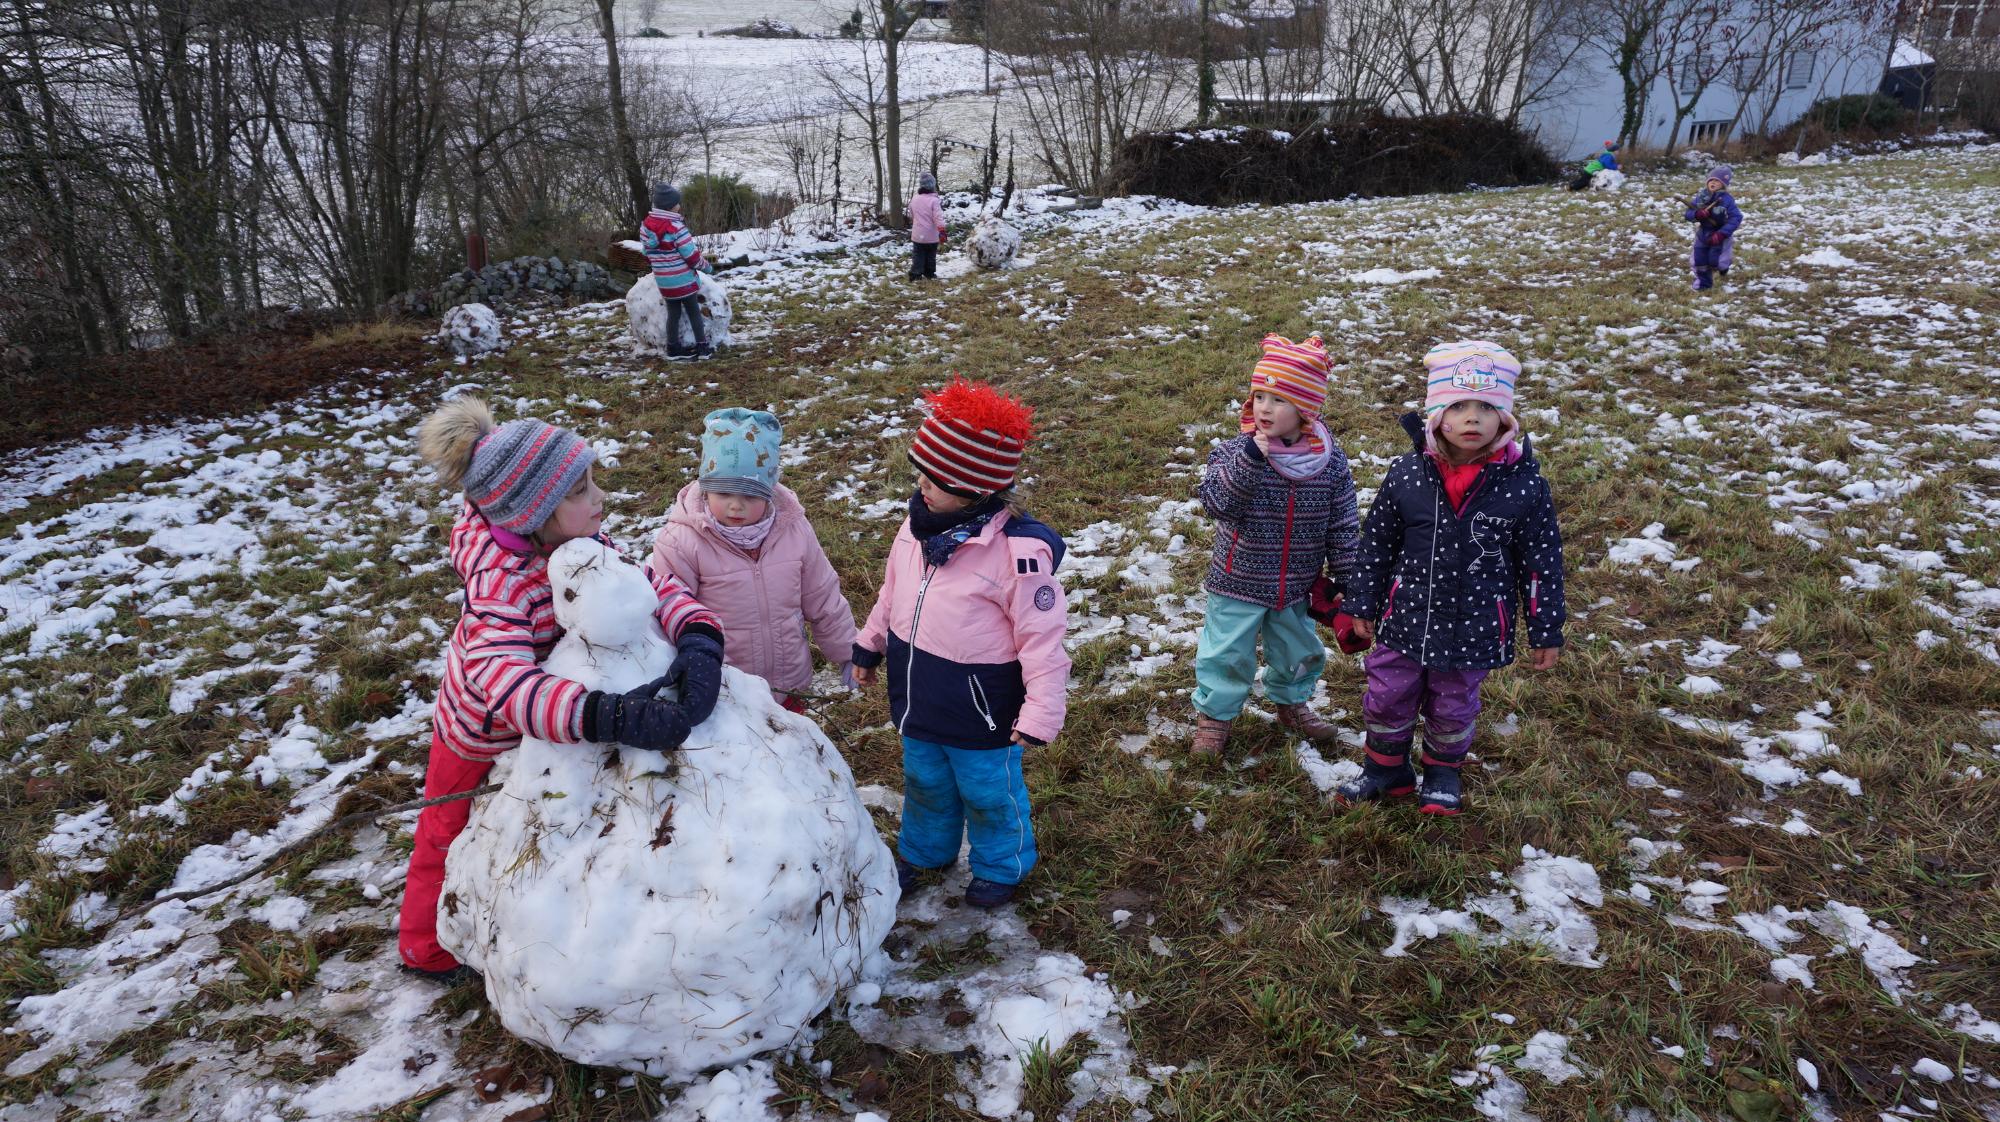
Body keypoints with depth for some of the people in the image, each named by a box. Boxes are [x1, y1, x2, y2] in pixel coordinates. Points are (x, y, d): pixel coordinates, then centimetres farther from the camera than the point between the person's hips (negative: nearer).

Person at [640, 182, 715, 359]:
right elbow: (692, 256, -17)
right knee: (694, 312, 9)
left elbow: (646, 252, 9)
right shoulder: (676, 227, -21)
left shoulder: (645, 225, -1)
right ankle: (702, 347, 14)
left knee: (673, 313, 15)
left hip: (663, 280, 5)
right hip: (683, 279, -5)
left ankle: (674, 348, 17)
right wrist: (706, 267, 0)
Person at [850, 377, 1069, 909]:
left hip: (980, 711, -6)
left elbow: (1043, 637, -23)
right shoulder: (918, 525, -7)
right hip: (917, 700, 6)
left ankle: (1000, 867, 45)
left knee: (988, 793, 18)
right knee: (925, 784, 28)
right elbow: (893, 593, 10)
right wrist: (869, 646, 19)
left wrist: (1040, 714, -21)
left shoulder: (1017, 551, -29)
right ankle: (924, 850, 55)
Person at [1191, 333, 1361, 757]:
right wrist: (1250, 459, -36)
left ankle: (1291, 703, 48)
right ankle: (1214, 714, 29)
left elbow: (1341, 527, -2)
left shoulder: (1331, 462, -10)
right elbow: (1216, 502, -28)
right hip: (1238, 583, -2)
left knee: (1299, 650, 22)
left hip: (1295, 587, 3)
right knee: (1226, 653, 7)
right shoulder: (1237, 451, -16)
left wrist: (1344, 580, 1)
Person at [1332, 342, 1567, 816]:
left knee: (1452, 708, 18)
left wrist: (1546, 631, 0)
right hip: (1405, 619, 1)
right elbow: (1377, 543, 0)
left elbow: (1541, 562, -6)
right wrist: (1362, 603, 5)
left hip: (1474, 628, -1)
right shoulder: (1407, 473, -12)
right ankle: (1386, 769, 40)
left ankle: (1442, 775, 45)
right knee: (1386, 700, 14)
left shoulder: (1524, 485, -16)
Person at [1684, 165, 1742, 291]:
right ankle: (1703, 282, 25)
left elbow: (1736, 218, -21)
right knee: (1699, 259, 5)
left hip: (1720, 235, -4)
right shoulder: (1700, 196, -6)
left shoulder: (1726, 199, -19)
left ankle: (1723, 267, 33)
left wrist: (1721, 234, -29)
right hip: (1703, 233, 4)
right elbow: (1688, 214, -4)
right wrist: (1697, 214, -29)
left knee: (1715, 260, -4)